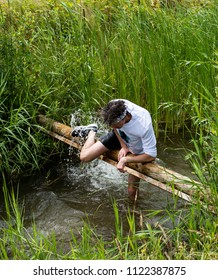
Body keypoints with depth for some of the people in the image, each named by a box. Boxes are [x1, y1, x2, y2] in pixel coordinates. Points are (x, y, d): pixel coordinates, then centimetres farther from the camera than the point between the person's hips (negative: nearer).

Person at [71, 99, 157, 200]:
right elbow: (114, 126, -7)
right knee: (84, 157, -8)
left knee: (132, 191, -2)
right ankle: (92, 131, 23)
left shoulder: (144, 125, -45)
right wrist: (123, 146, -12)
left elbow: (151, 156, -34)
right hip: (119, 136, 3)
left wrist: (125, 159, -32)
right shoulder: (114, 107, -33)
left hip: (137, 150, -3)